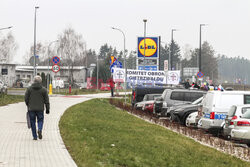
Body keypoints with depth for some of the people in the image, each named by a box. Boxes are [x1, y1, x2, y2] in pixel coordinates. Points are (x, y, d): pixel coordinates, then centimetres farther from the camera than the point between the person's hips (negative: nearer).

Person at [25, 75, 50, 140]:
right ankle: (40, 130, -15)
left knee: (32, 122, 8)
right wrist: (47, 109, 7)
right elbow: (46, 100, -1)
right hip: (40, 108, 0)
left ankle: (35, 136, 6)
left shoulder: (29, 89, -1)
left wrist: (28, 106, 19)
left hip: (31, 108, 0)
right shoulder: (43, 89, -2)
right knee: (40, 120, 14)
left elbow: (26, 98, 1)